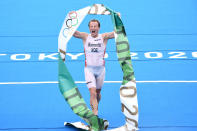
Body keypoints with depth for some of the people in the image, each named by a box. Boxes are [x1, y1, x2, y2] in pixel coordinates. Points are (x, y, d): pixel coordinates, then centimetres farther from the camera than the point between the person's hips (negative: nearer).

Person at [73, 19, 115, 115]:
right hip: (89, 69, -1)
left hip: (100, 69, 1)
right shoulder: (85, 37, -2)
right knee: (93, 93, -15)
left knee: (98, 93, 17)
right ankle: (95, 114, -16)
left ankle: (95, 109, 42)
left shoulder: (104, 37, -2)